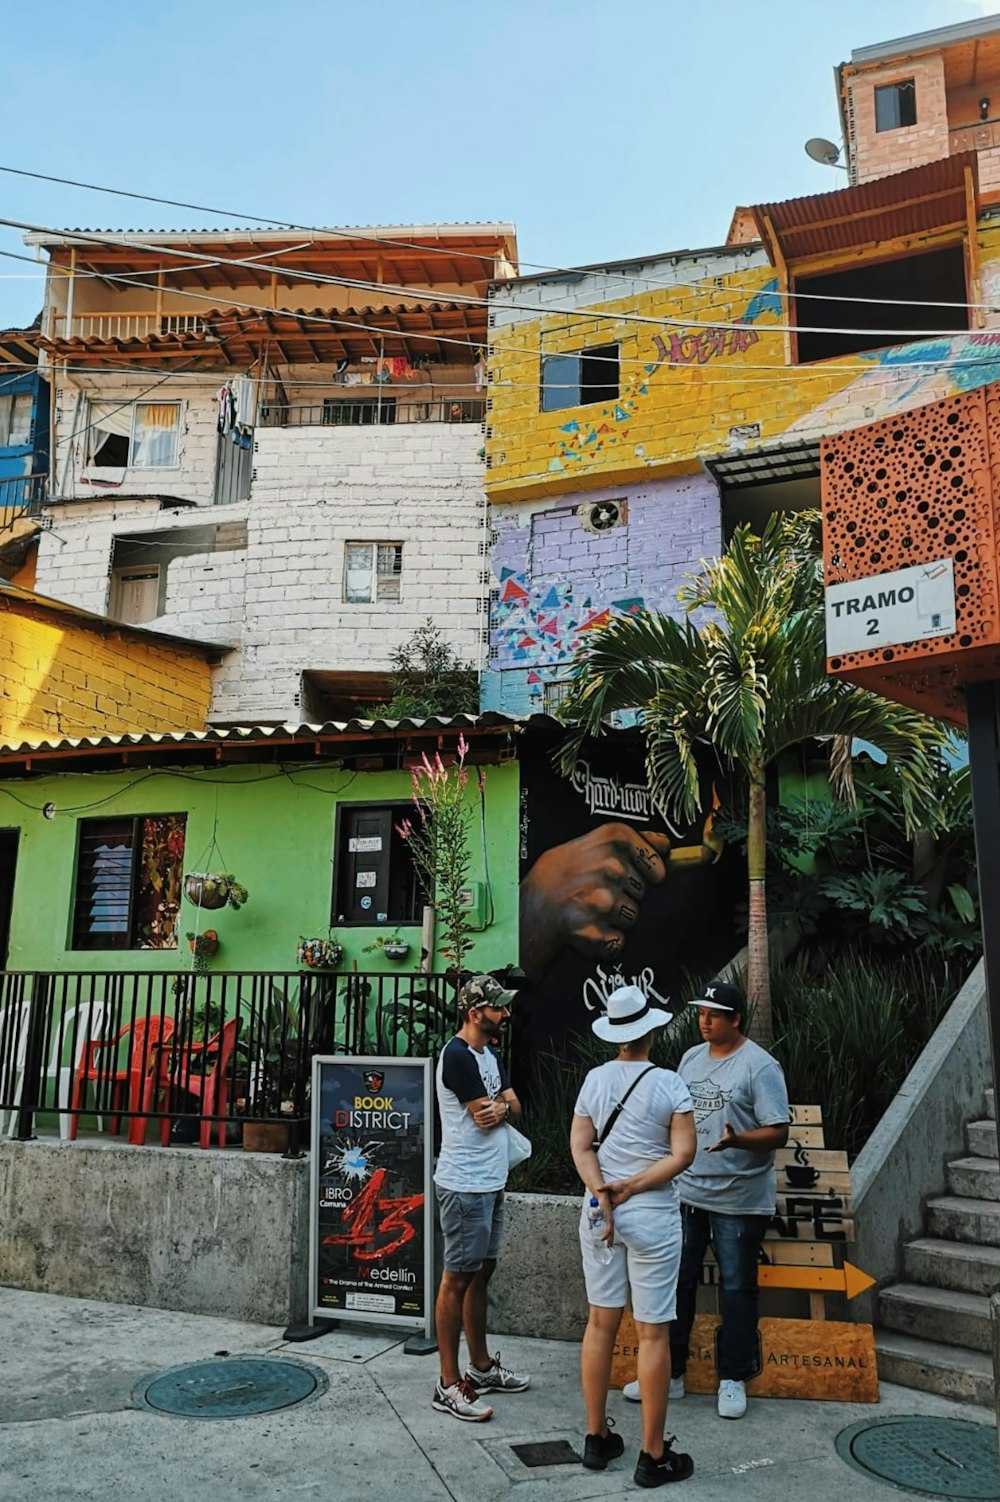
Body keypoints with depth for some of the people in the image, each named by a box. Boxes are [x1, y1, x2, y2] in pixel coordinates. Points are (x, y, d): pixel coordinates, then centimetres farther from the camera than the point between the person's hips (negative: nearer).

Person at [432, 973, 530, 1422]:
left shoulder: (489, 1054, 13)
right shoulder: (457, 1055, -18)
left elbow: (513, 1106, 10)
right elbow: (484, 1118, -18)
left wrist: (501, 1106, -12)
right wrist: (500, 1105, 3)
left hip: (490, 1182, 10)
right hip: (465, 1185, -9)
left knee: (481, 1273, 17)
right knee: (457, 1279, -2)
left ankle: (481, 1367, 29)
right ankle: (449, 1385, 6)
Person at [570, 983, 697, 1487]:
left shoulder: (595, 1079, 0)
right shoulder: (669, 1084, -10)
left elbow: (580, 1146, -2)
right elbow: (682, 1154, -14)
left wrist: (604, 1197, -9)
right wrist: (632, 1188, -13)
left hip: (598, 1211, 4)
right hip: (652, 1216, -4)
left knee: (600, 1322, 14)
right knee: (653, 1332, 4)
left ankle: (597, 1438, 25)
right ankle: (653, 1455, 12)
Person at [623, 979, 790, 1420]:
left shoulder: (760, 1066, -12)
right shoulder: (691, 1058, 8)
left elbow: (778, 1133, -16)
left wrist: (736, 1140, -32)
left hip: (738, 1200, -6)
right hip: (686, 1193, 6)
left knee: (737, 1289, 7)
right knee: (676, 1282, 12)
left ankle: (733, 1379, 23)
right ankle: (670, 1372, 25)